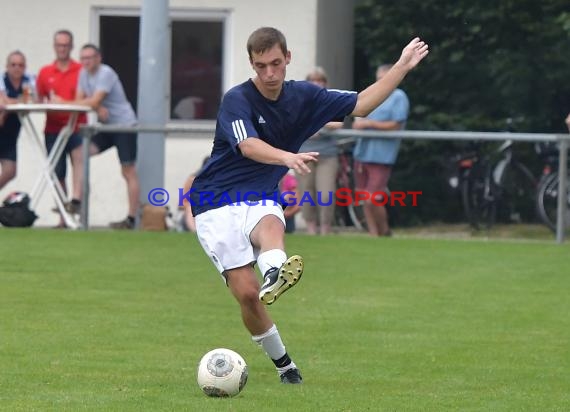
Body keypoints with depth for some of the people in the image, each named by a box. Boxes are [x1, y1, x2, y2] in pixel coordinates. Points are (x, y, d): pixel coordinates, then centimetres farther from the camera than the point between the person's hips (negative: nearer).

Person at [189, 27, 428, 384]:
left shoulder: (304, 96, 5)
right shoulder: (238, 99, -14)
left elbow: (360, 105, 8)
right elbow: (248, 146, -31)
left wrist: (403, 67, 1)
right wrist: (289, 157, -50)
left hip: (260, 198, 4)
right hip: (217, 204, -4)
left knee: (271, 226, -35)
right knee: (247, 293, -16)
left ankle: (275, 274, -67)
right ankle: (282, 362, 0)